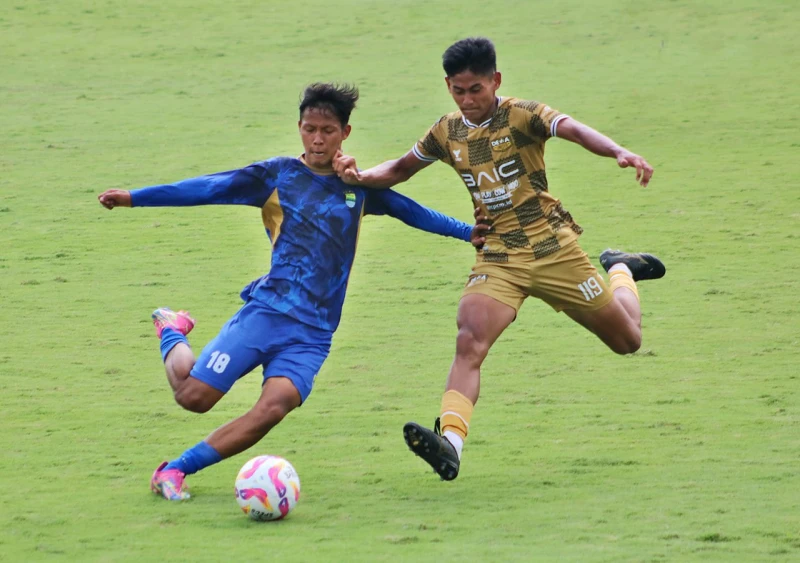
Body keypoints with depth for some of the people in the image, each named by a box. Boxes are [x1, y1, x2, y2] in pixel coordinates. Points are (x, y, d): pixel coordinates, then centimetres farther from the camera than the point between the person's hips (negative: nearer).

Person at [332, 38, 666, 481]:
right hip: (498, 257, 2)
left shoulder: (522, 116, -12)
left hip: (552, 248, -2)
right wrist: (361, 176, -1)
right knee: (470, 341, -25)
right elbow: (402, 168, 21)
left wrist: (619, 153, -52)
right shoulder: (447, 134, 3)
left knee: (627, 340, 10)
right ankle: (450, 442, -38)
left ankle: (621, 270, 44)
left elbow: (574, 130, -32)